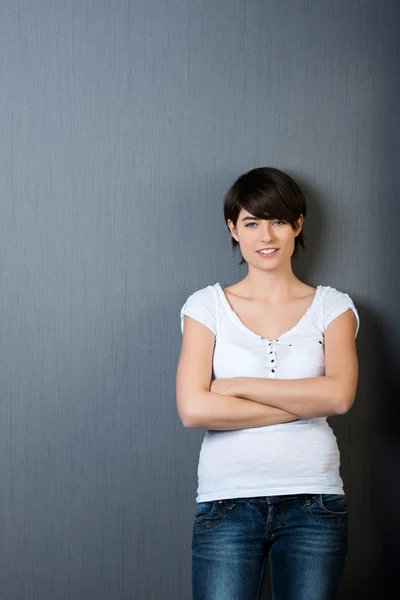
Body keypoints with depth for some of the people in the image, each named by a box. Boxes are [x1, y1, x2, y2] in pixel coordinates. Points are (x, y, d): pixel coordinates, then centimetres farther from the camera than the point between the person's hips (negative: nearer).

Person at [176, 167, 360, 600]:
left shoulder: (332, 306, 6)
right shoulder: (207, 305, 3)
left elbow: (339, 395, -11)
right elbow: (192, 409, -10)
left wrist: (238, 386, -10)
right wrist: (304, 404, -8)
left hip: (314, 500, 1)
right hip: (227, 500, -1)